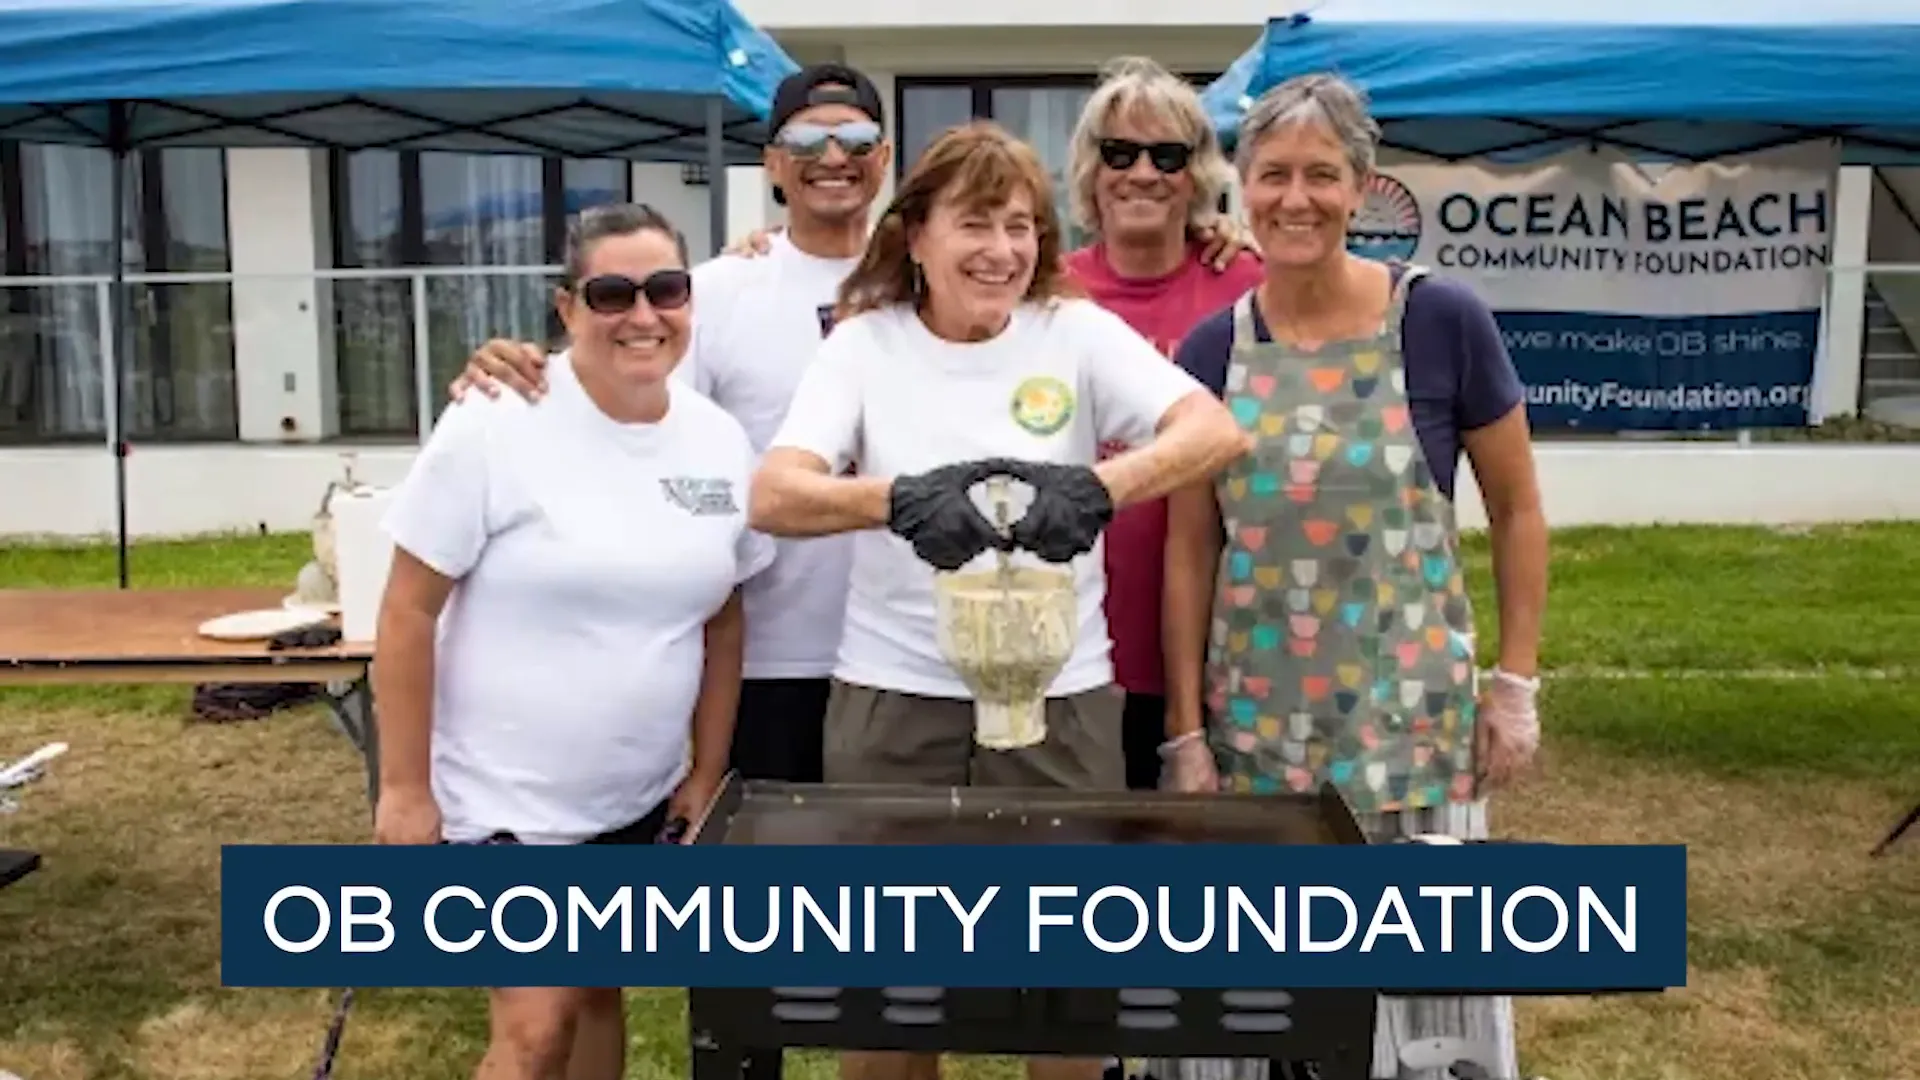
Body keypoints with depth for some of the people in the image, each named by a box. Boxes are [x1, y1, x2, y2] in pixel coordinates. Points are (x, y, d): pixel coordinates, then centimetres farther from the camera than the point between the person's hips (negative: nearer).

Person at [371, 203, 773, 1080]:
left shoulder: (720, 442, -1)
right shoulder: (495, 426, -16)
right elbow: (408, 612, -13)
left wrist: (706, 776, 7)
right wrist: (404, 788, -12)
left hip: (640, 798, 5)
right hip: (504, 798, -5)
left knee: (597, 994, 20)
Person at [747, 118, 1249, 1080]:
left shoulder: (1078, 332, 0)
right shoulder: (863, 344, 0)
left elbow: (1218, 432, -13)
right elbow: (771, 497, -13)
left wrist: (1098, 486, -32)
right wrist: (901, 498, -32)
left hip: (1060, 702, 0)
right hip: (893, 703, 0)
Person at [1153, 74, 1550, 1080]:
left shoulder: (1441, 320, -7)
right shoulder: (1213, 348, 0)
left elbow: (1516, 508, 1)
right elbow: (1189, 550, 3)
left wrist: (1517, 682, -2)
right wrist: (1186, 731, 2)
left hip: (1408, 705, -2)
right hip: (1253, 718, 2)